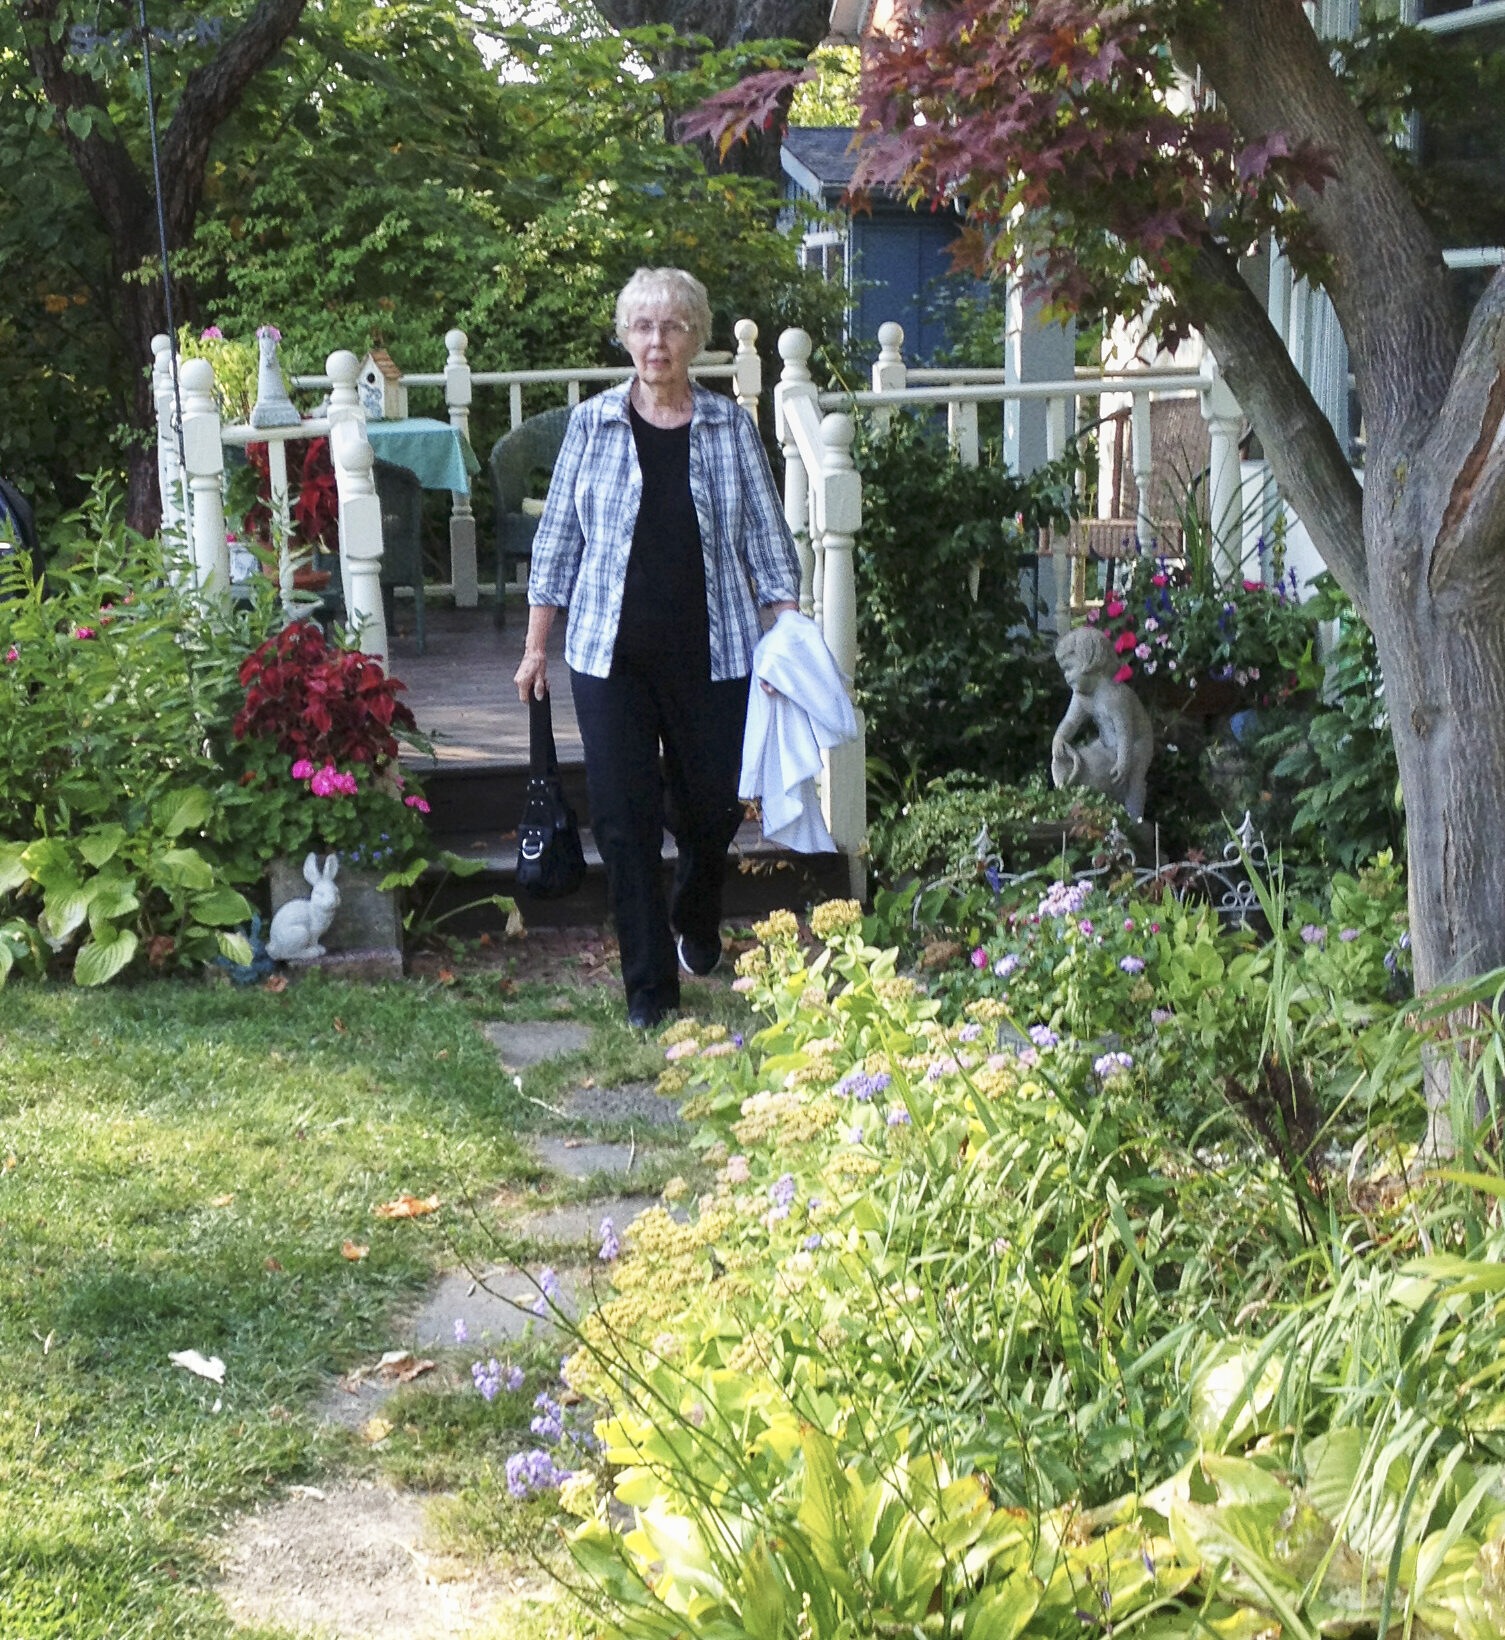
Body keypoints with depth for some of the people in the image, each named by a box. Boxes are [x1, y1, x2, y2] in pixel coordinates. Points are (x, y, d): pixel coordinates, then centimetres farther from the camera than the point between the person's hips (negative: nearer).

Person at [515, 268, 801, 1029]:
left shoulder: (730, 425, 4)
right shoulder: (592, 424, 4)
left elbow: (765, 535, 7)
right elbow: (558, 537, 8)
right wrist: (535, 645, 6)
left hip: (712, 653, 1)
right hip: (612, 653, 0)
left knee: (710, 808, 9)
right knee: (624, 817, -2)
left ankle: (696, 927, 41)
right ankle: (649, 984, 10)